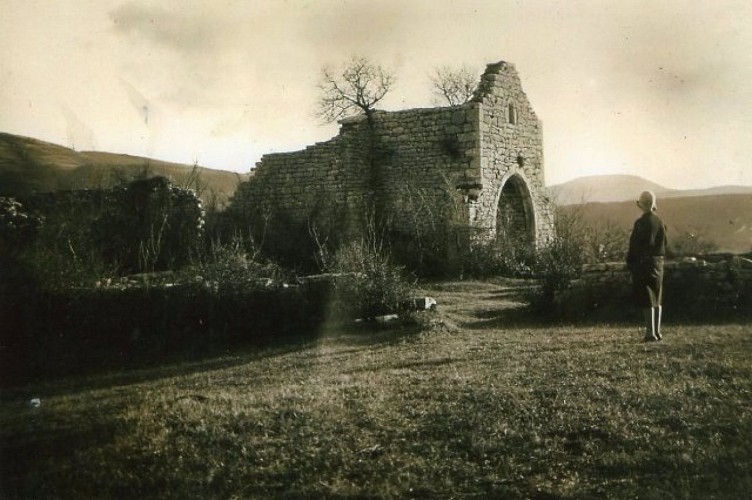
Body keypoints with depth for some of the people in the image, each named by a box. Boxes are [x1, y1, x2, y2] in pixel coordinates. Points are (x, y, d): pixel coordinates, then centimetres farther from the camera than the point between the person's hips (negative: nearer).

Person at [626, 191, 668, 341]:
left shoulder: (641, 223, -15)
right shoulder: (659, 221, 5)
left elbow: (634, 245, -15)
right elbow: (664, 243, 12)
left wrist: (630, 263, -7)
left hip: (643, 264, -7)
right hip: (658, 263, 7)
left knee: (647, 300, -4)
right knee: (657, 299, 13)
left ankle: (650, 332, -5)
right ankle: (657, 332, 17)